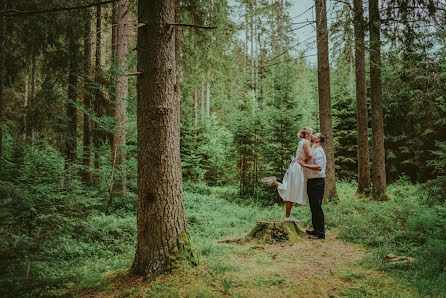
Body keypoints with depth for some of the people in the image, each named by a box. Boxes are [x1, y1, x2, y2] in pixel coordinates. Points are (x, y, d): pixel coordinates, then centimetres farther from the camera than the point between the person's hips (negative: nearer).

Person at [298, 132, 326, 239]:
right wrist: (302, 162, 15)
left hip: (317, 182, -10)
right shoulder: (312, 150, 19)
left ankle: (321, 233, -1)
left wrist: (305, 165, -19)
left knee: (317, 207, -7)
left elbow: (319, 167, -23)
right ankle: (316, 229, 23)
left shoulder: (318, 151, -13)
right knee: (313, 207, 14)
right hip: (311, 182, 10)